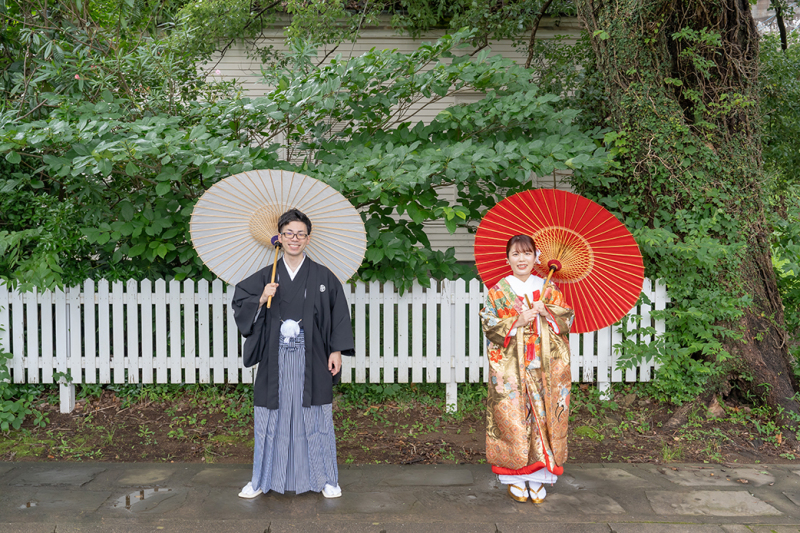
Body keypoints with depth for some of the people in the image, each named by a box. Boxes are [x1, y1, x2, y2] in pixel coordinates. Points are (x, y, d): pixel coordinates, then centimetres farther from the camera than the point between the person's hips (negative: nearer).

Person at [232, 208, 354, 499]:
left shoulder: (323, 276, 2)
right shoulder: (265, 277, 6)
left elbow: (339, 314, 3)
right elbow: (240, 309, 7)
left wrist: (336, 351, -2)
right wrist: (261, 299, -11)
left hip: (311, 357, -1)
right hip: (275, 357, 1)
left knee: (315, 416, 5)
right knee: (272, 417, 8)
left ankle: (325, 478, 19)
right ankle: (262, 478, 24)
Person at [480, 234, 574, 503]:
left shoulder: (548, 289, 11)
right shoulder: (498, 291, 3)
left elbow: (567, 317, 8)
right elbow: (489, 323, -3)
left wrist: (546, 312, -10)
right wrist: (517, 321, -15)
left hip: (544, 367, 2)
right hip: (510, 367, -2)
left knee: (542, 414, 1)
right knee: (512, 415, -3)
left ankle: (537, 476, 13)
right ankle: (516, 477, 10)